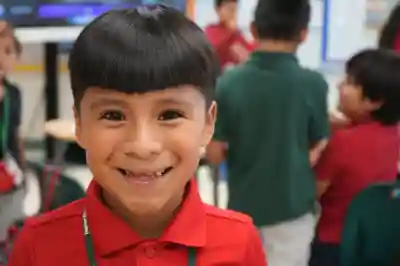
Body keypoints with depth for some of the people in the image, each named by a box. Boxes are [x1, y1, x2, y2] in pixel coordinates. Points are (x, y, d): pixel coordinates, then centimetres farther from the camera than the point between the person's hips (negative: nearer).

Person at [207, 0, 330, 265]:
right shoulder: (314, 83, -13)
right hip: (292, 207, -1)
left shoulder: (228, 83, -10)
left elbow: (215, 154, -7)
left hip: (243, 205, 2)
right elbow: (318, 151, -5)